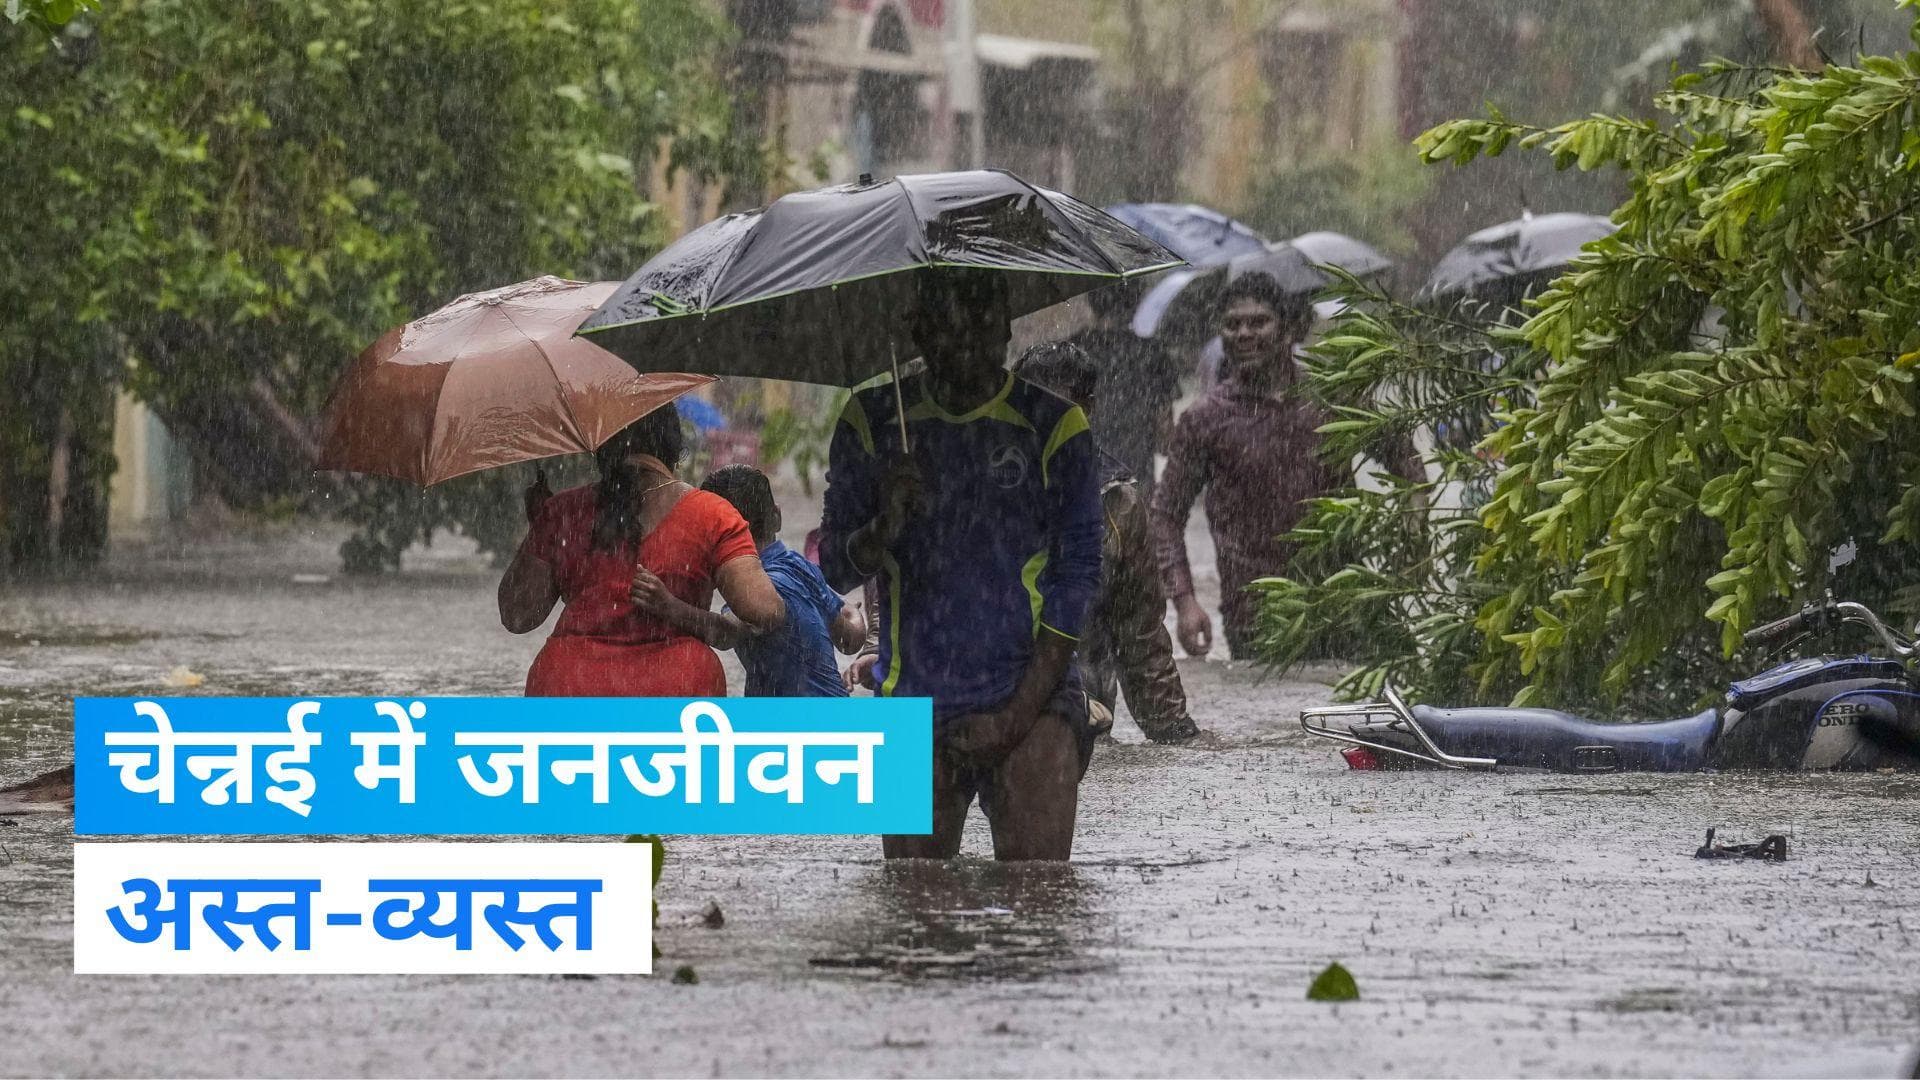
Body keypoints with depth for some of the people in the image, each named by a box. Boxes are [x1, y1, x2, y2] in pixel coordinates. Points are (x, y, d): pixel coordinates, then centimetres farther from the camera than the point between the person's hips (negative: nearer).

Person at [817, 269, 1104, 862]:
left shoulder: (1054, 426, 4)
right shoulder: (873, 423, 9)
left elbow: (1079, 574, 1)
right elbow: (835, 569, 7)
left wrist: (1021, 710, -8)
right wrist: (885, 526, -17)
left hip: (1031, 700, -2)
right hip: (915, 703, 2)